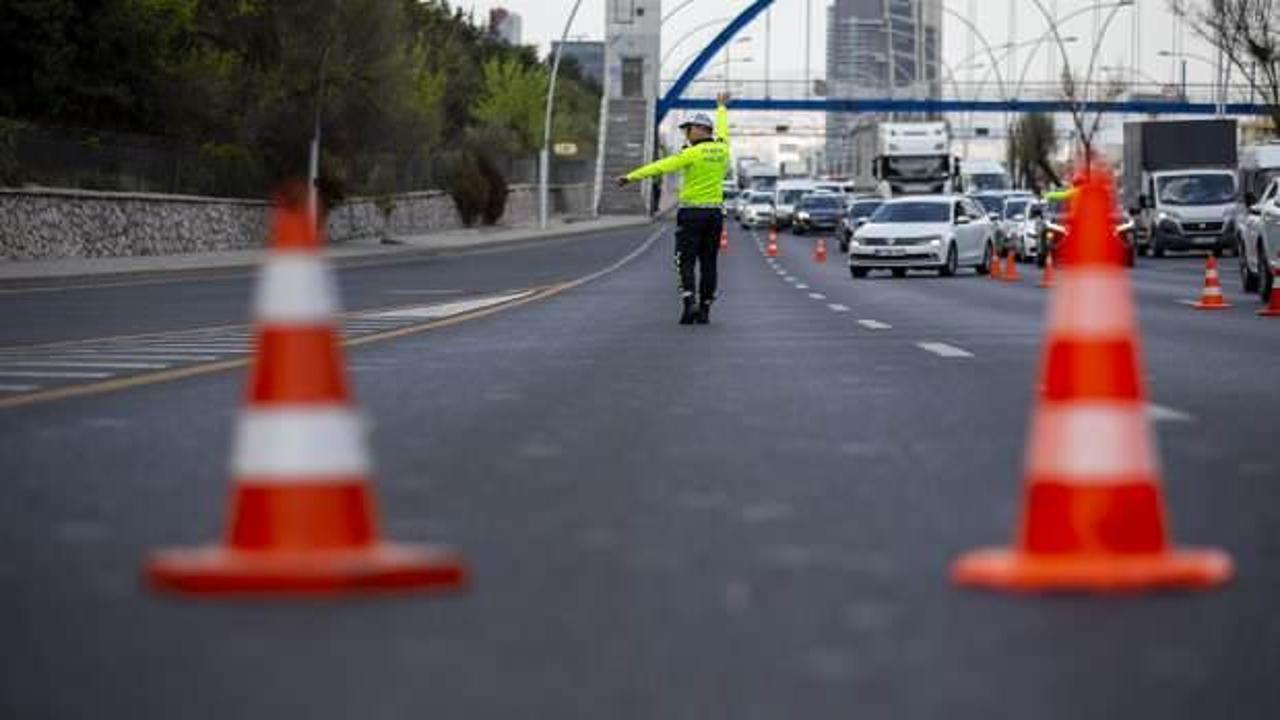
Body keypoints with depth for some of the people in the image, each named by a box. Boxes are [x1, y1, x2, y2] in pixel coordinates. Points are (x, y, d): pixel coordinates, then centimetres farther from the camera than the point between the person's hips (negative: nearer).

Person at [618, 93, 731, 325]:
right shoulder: (721, 149, 6)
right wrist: (722, 108, 48)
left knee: (686, 261, -2)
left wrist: (632, 176, -15)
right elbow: (722, 130, 28)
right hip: (715, 213, 6)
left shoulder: (693, 153, -12)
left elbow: (661, 166, -16)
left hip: (692, 212, -5)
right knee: (708, 262, 9)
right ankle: (704, 310, 9)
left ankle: (690, 302, -20)